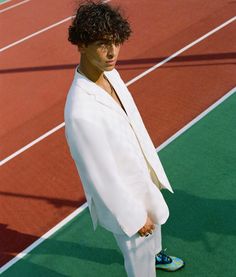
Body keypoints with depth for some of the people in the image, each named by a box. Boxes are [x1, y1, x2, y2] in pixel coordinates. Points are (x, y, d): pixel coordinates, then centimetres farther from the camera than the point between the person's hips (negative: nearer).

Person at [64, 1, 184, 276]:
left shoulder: (110, 73, -12)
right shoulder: (80, 112, -38)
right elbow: (102, 177, -28)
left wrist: (152, 169, 14)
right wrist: (135, 217, -16)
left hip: (142, 178, 9)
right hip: (122, 198, -8)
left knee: (155, 222, 35)